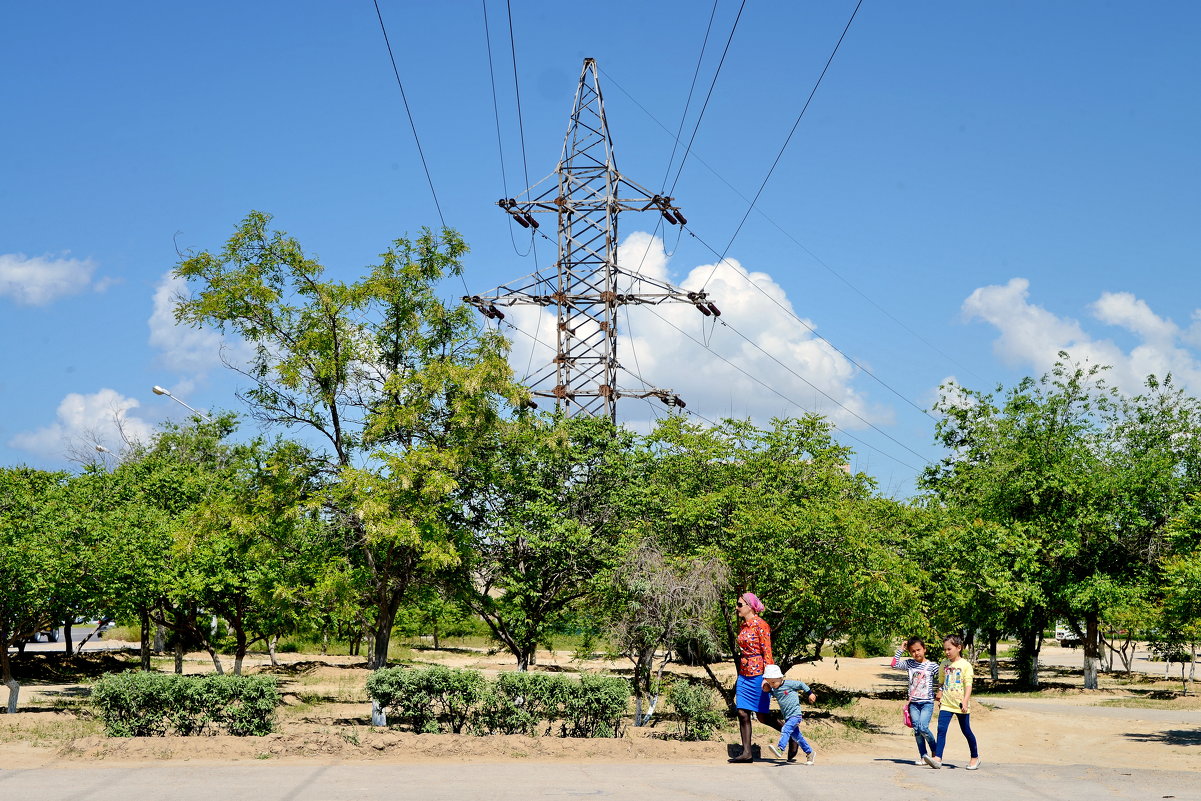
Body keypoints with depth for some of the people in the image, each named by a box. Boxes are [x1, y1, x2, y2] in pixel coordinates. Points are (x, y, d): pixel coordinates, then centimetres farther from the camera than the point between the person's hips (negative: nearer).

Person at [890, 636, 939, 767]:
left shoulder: (932, 666, -2)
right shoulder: (909, 664, 7)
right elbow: (894, 664, 2)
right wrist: (900, 649, 3)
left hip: (927, 702, -4)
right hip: (913, 703, 4)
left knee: (923, 728, -17)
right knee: (916, 730, 0)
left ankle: (935, 752, 3)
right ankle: (923, 756, 8)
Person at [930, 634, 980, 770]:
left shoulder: (965, 665, -8)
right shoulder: (944, 664, 7)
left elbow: (968, 685, -11)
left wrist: (965, 701, -20)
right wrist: (940, 695, 15)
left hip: (960, 704, -4)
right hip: (946, 704, 4)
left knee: (966, 731, 10)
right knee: (941, 729, -11)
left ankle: (975, 757, 28)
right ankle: (938, 758, -17)